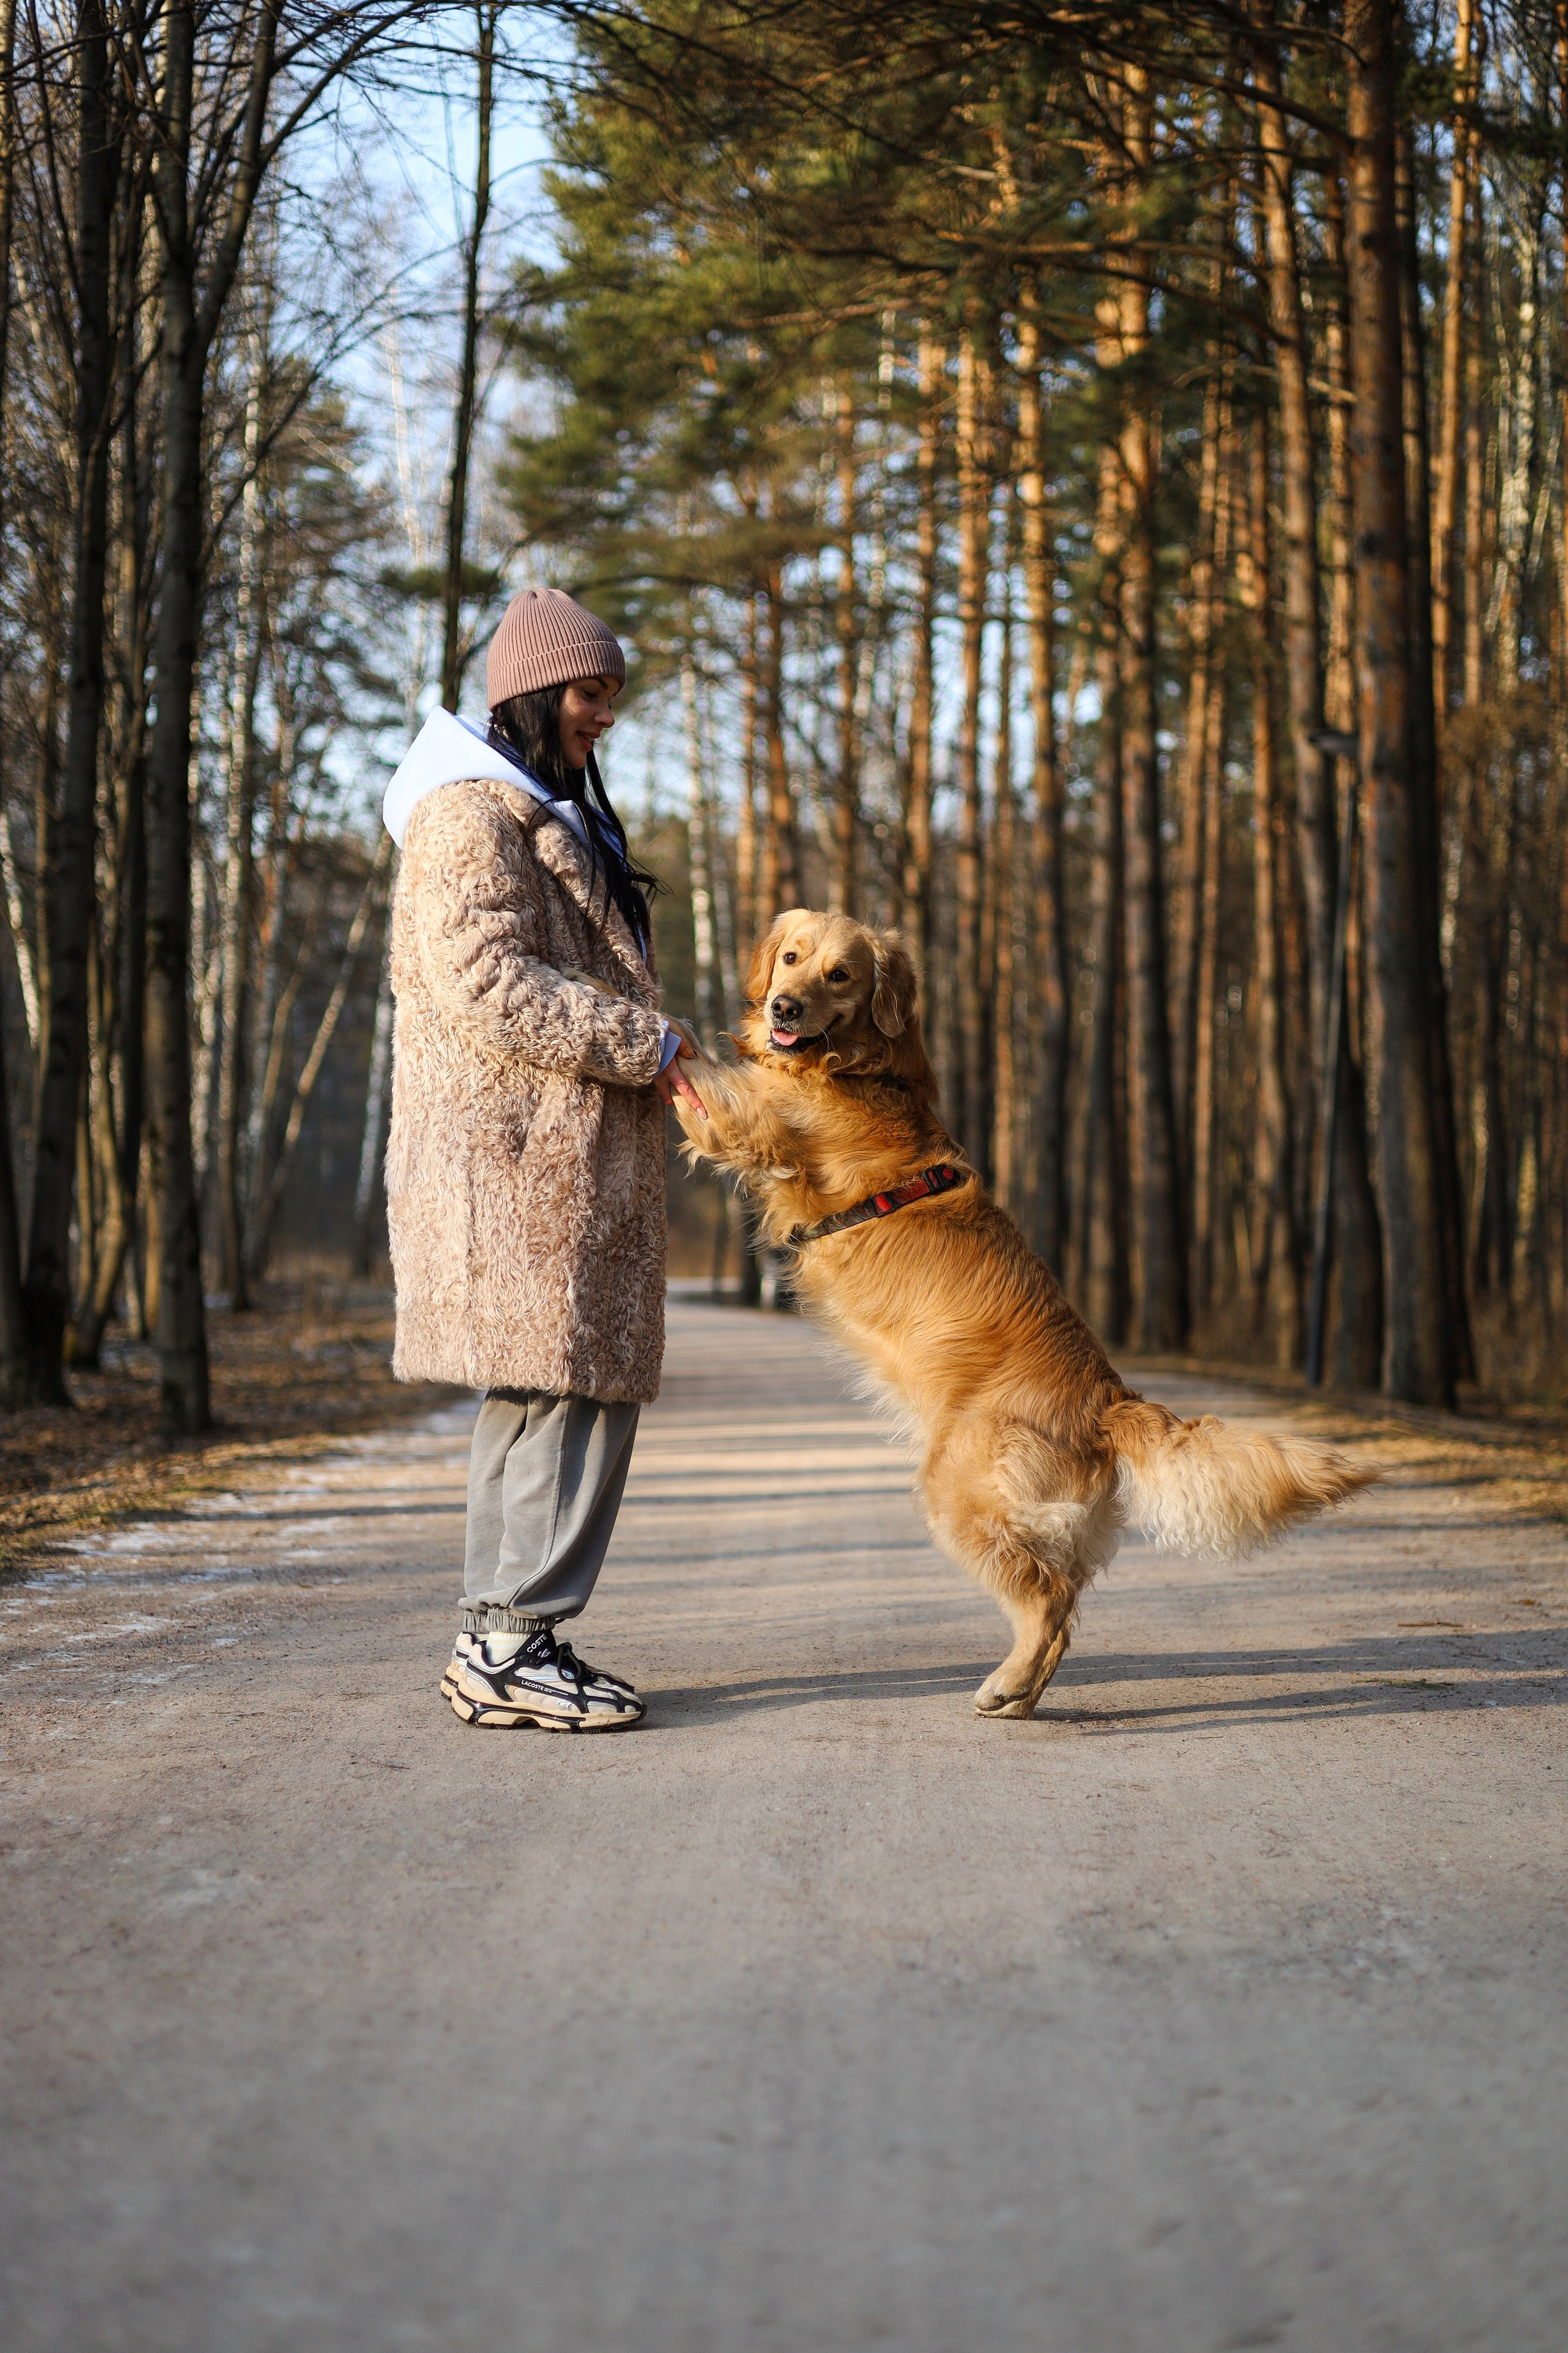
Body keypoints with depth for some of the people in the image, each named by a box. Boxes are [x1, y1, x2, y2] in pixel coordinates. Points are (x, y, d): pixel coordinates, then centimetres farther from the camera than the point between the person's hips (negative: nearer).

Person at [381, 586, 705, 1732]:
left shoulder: (551, 811, 24)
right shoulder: (472, 813, -9)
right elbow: (486, 984, -19)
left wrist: (646, 1052, 13)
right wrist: (639, 1042, -16)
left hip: (564, 1151, 10)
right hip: (523, 1151, -10)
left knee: (540, 1398, 10)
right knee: (568, 1388, -12)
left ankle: (503, 1641, 14)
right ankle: (514, 1645, -8)